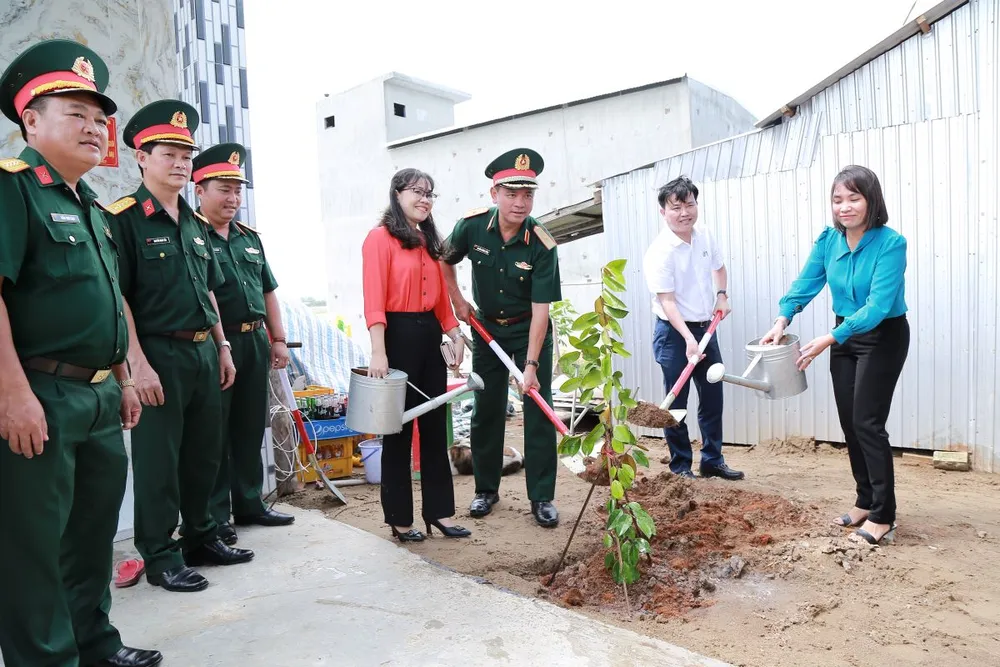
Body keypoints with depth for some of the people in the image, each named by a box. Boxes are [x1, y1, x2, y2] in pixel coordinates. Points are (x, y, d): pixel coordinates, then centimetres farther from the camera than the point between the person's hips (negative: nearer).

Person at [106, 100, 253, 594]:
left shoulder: (196, 224, 14)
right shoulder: (123, 219, -8)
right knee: (158, 461, 3)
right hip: (158, 355, -7)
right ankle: (160, 557, 17)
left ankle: (201, 537, 31)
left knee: (205, 453, 15)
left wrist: (222, 347, 14)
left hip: (204, 353, 7)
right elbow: (117, 297, -13)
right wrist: (138, 364, -18)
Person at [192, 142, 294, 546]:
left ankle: (249, 504, 27)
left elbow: (268, 292, 19)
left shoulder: (249, 238, 16)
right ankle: (215, 516, 13)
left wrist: (278, 339, 14)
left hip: (255, 342, 7)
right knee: (214, 433, 2)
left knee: (250, 429, 14)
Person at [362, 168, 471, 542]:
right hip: (398, 336, -8)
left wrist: (455, 335, 8)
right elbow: (374, 299, -16)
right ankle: (400, 518, 17)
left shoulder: (428, 241, 16)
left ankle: (438, 510, 23)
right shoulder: (380, 238, -7)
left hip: (429, 336, 8)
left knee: (435, 425, 11)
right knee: (398, 428, 3)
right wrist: (378, 353, -24)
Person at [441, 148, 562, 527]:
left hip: (529, 329, -2)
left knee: (538, 410, -4)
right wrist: (457, 301, 1)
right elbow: (446, 261, 6)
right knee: (486, 410, 8)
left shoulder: (542, 246, -24)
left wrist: (531, 365, -28)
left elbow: (540, 309, -24)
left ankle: (542, 497, 7)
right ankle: (486, 490, 22)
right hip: (487, 327, 3)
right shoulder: (472, 226, -16)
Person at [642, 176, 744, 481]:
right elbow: (667, 300, -24)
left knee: (713, 397, 13)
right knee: (677, 402, 1)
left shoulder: (705, 235, 1)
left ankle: (712, 460, 26)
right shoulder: (659, 253, -20)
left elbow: (718, 267, 20)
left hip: (706, 328, 7)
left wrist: (722, 296, 4)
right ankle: (680, 467, 14)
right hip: (674, 332, -7)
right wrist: (688, 338, -33)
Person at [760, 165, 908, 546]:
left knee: (867, 422, -9)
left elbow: (877, 305, -30)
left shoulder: (890, 243, -23)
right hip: (845, 335, 6)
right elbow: (806, 284, -6)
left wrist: (829, 340, -37)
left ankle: (883, 517, 3)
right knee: (849, 422, 10)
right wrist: (782, 320, -23)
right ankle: (865, 501, 26)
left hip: (884, 336, -6)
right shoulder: (828, 240, -5)